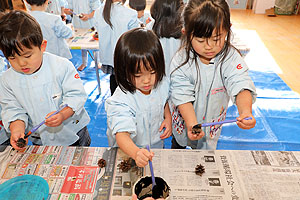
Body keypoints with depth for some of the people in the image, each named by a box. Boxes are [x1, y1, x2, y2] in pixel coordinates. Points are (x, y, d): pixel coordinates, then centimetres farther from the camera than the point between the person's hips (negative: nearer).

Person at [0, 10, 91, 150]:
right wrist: (17, 129, -23)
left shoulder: (62, 66, -19)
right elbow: (12, 109, -3)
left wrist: (63, 114, -36)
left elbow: (77, 95, -19)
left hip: (74, 133, -2)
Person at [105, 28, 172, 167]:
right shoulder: (121, 101, -31)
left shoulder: (162, 83, -11)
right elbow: (121, 134, -39)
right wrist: (136, 153, -56)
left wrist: (168, 118, -4)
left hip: (156, 145, 2)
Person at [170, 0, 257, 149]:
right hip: (184, 122, 0)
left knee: (206, 148, 24)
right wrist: (192, 124, -39)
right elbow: (183, 97, -26)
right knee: (178, 143, 29)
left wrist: (245, 110, -53)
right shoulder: (181, 61, -25)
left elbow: (241, 86, -31)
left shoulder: (231, 58, -22)